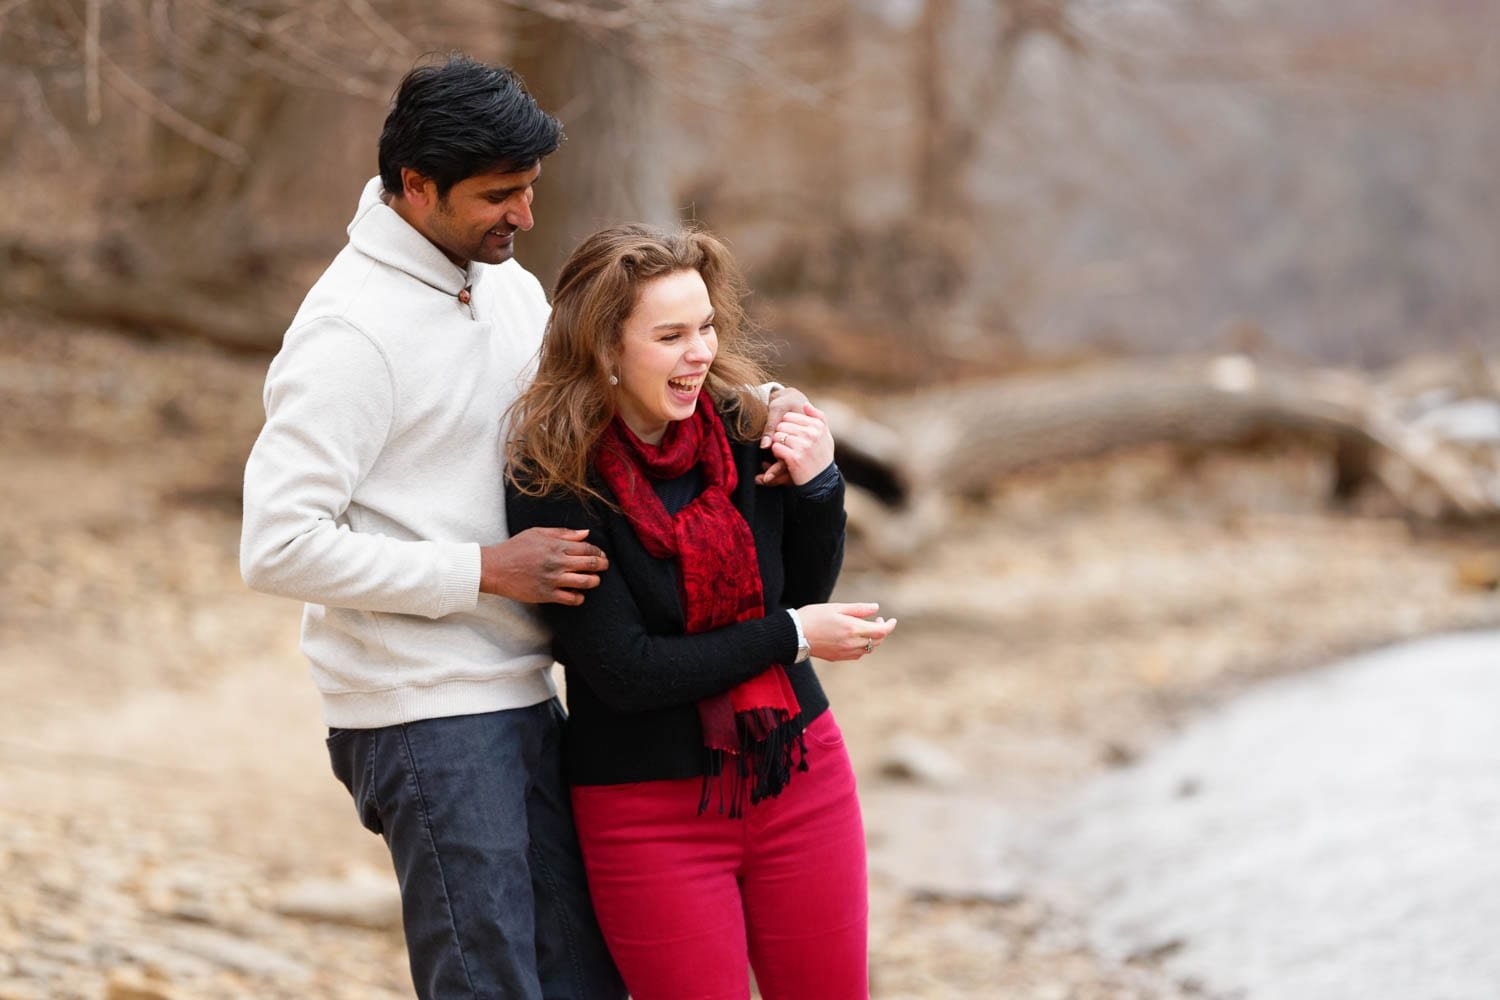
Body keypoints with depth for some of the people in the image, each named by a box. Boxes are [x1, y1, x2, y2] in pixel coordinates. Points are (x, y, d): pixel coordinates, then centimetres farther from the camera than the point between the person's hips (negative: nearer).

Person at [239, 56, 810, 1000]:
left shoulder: (508, 286, 10)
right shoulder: (351, 330, -17)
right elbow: (280, 546, -21)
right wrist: (486, 570, -19)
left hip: (521, 699, 9)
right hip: (424, 717, -9)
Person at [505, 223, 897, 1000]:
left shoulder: (738, 426, -3)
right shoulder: (555, 487, -16)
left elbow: (807, 593, 8)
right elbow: (623, 672, -18)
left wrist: (818, 486, -9)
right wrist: (790, 637, -15)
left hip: (798, 775, 4)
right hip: (650, 811, -4)